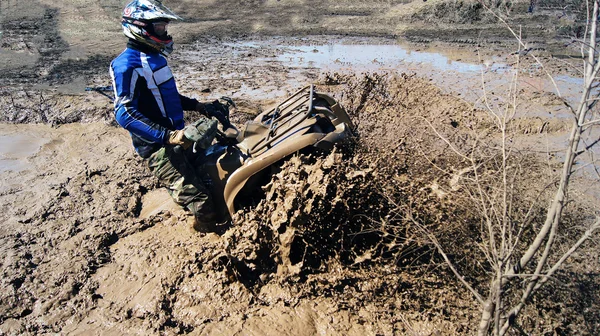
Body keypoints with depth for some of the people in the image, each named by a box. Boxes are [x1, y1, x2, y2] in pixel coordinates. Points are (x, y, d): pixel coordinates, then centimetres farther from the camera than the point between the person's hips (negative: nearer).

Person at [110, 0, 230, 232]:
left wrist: (199, 106, 20)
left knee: (208, 186, 19)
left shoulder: (156, 58, 15)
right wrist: (168, 136, -34)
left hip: (178, 138, 10)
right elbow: (125, 114, -25)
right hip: (158, 147, -10)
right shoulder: (127, 65, -15)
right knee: (201, 205, -15)